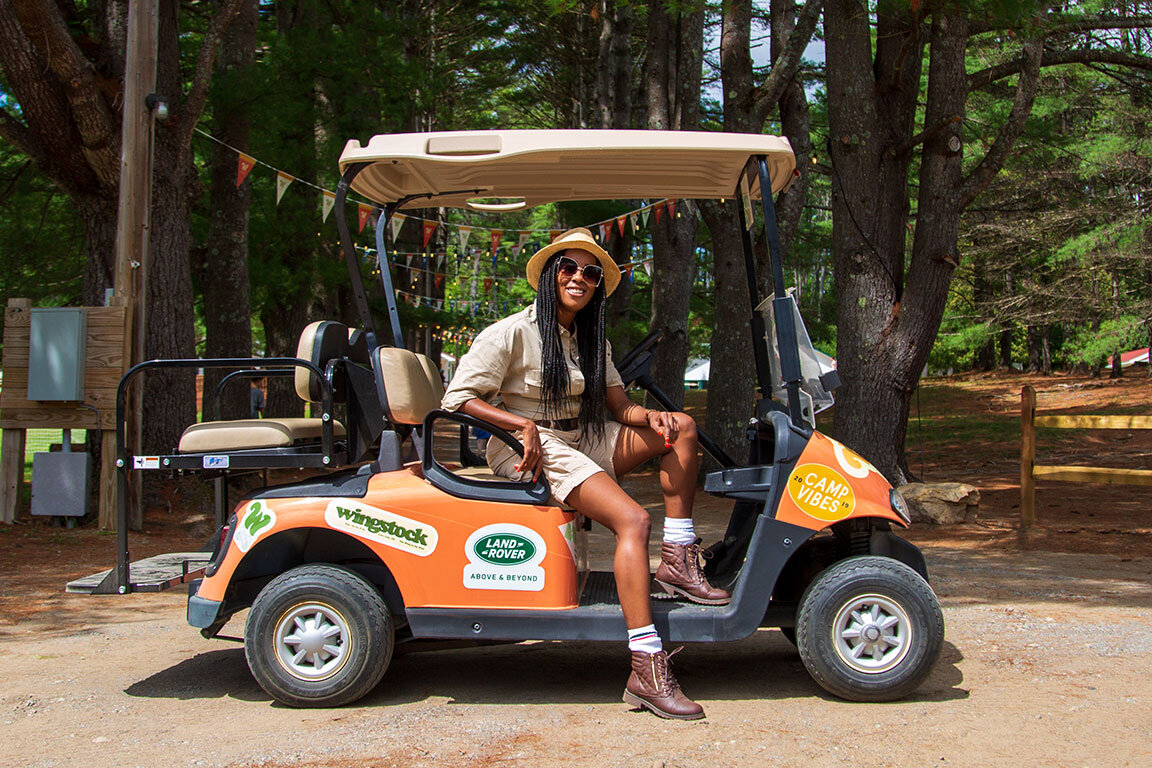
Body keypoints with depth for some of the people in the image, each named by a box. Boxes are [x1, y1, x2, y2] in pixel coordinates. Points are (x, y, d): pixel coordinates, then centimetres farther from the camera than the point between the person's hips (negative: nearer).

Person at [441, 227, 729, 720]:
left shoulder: (592, 341, 15)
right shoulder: (512, 333, -8)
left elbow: (619, 406, 12)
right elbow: (458, 398, -12)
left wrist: (651, 417, -11)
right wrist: (524, 425, -23)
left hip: (581, 443, 8)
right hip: (530, 453, -8)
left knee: (680, 427, -2)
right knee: (632, 520, -28)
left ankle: (677, 563, -8)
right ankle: (646, 673, -33)